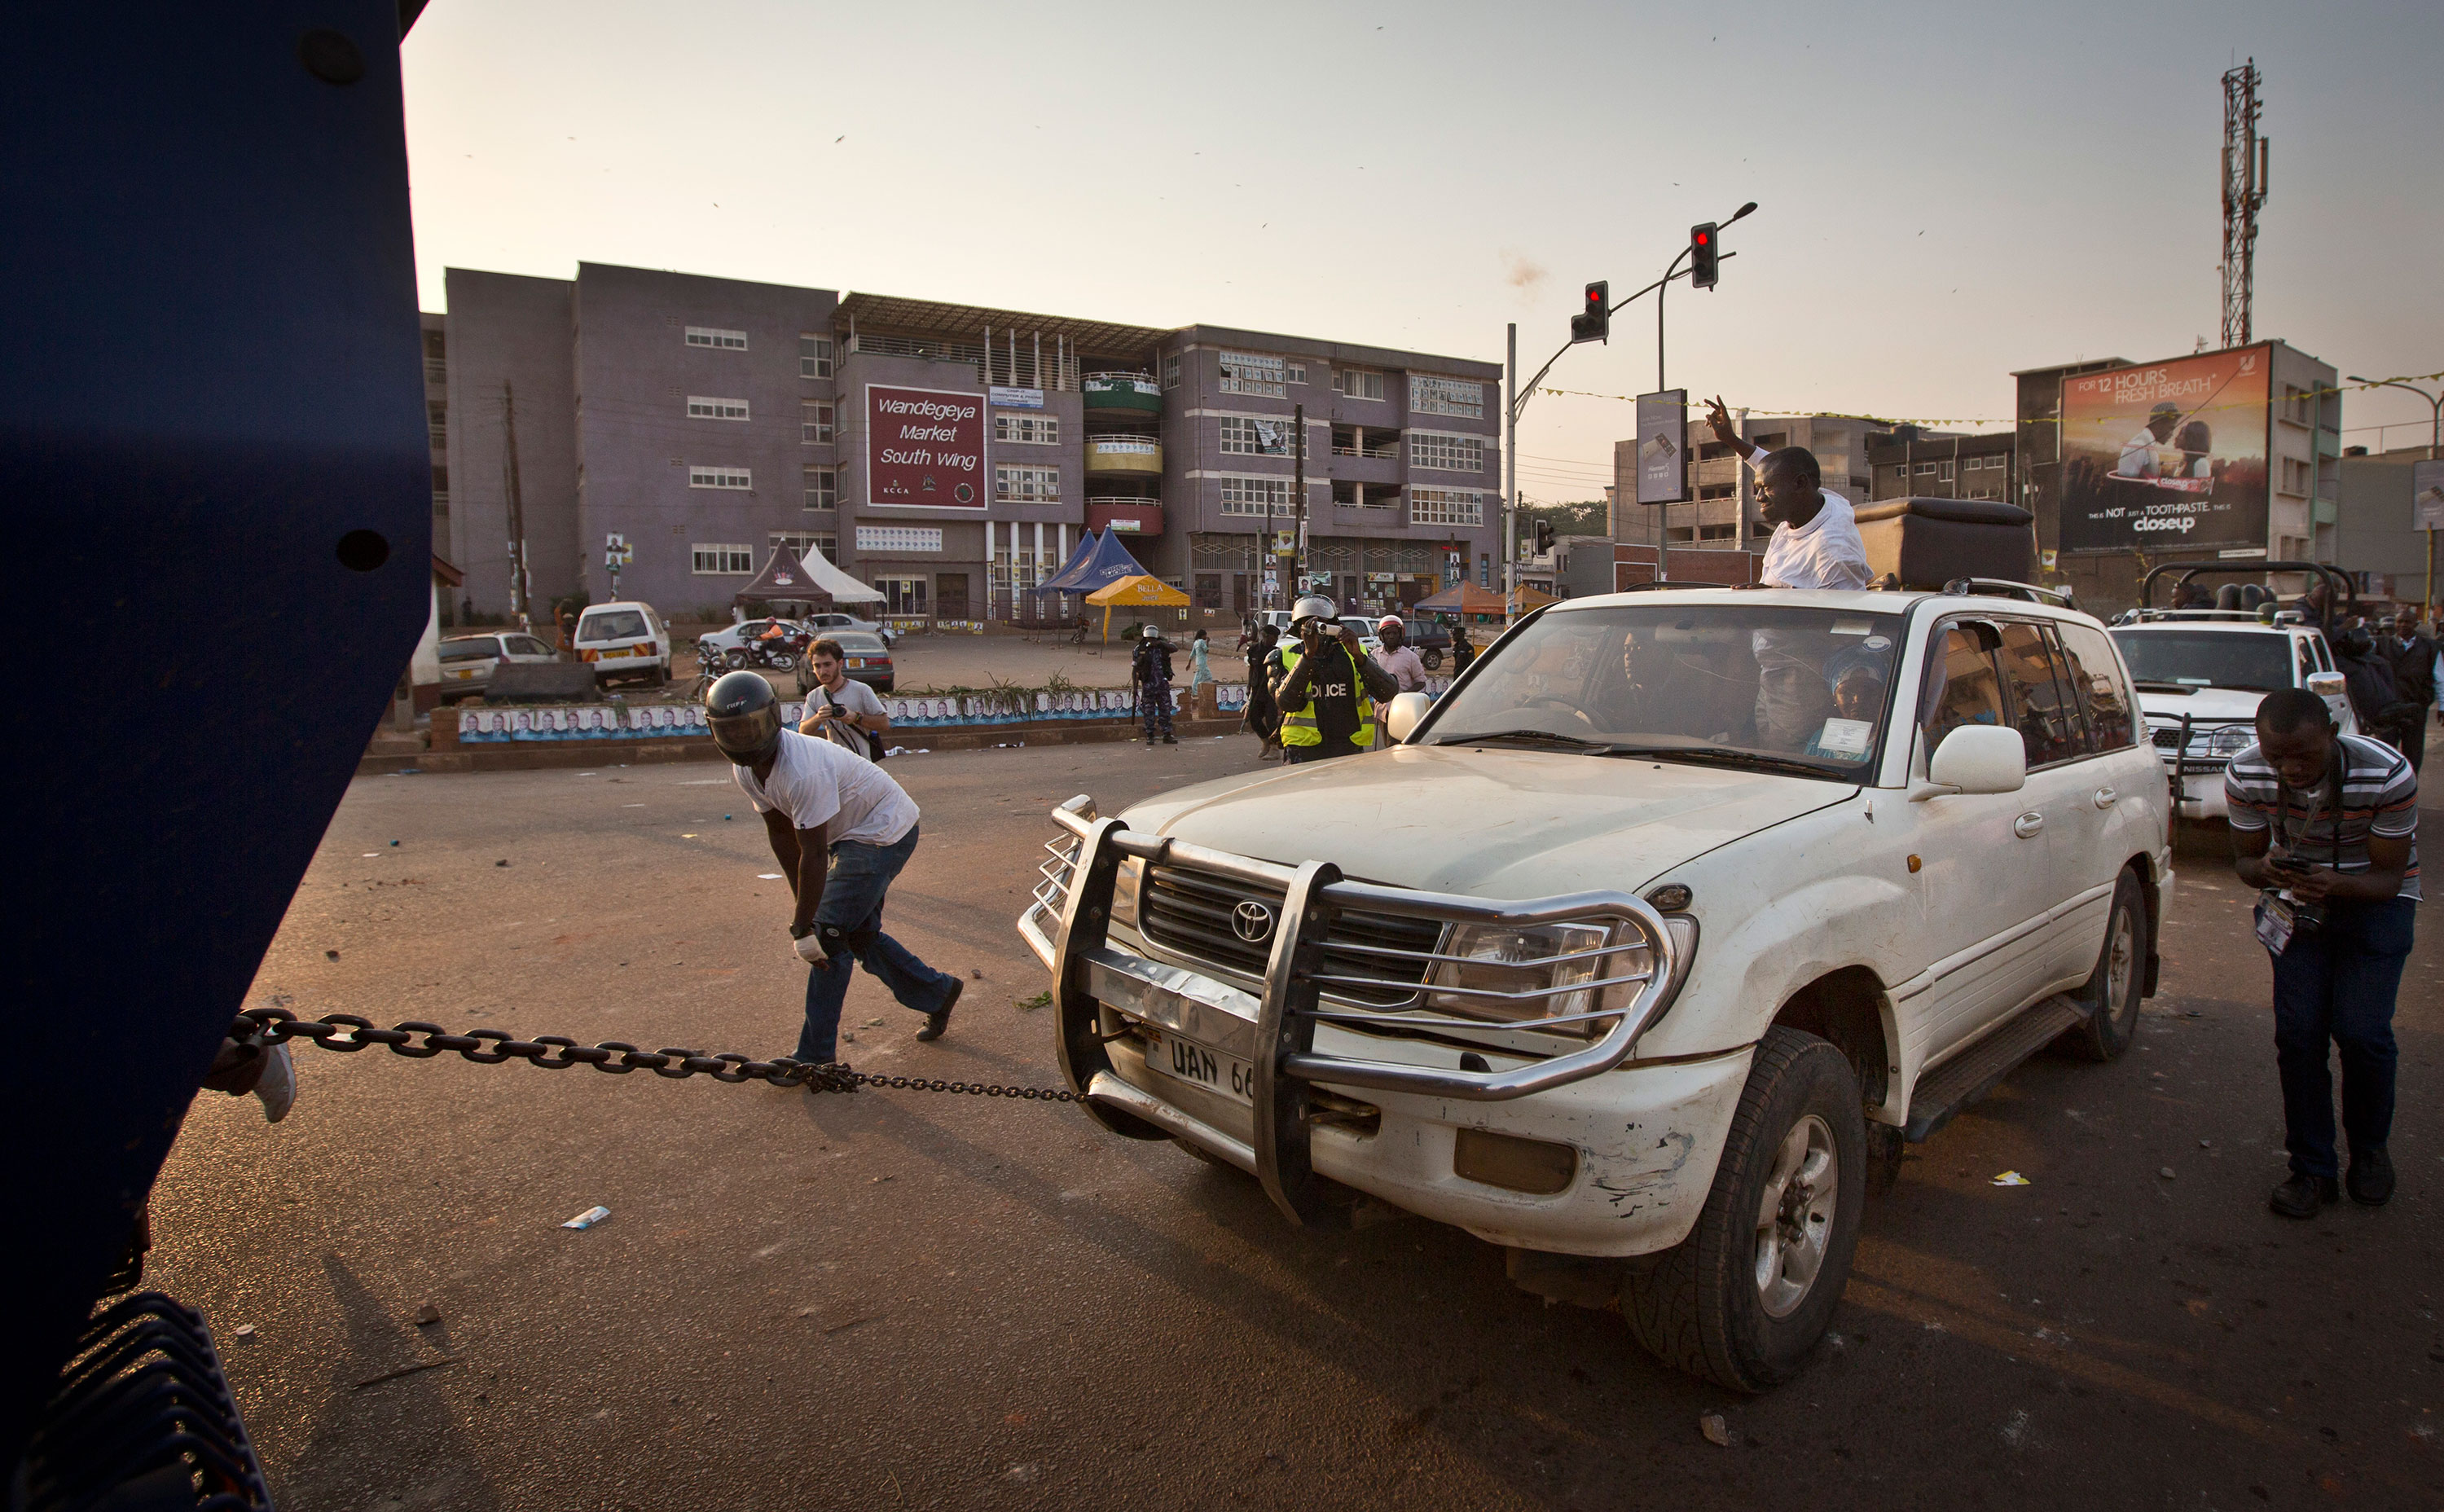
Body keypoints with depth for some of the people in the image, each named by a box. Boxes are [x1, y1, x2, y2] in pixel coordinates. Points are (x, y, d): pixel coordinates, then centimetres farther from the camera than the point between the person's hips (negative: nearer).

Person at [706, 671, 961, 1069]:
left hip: (883, 831, -9)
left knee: (828, 936, -11)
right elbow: (781, 835, 4)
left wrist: (803, 927, -25)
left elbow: (813, 854, -30)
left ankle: (815, 1055, 0)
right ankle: (938, 992, 31)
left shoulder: (803, 770, -33)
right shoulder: (746, 768, -5)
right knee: (858, 933, 12)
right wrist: (803, 908, 4)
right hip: (850, 835, 9)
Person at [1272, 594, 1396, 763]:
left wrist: (1358, 656, -16)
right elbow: (1286, 702, -12)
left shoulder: (1352, 655, 10)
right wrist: (1308, 654, -18)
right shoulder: (1286, 657, 6)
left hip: (1349, 751, 2)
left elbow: (1388, 693, -4)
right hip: (1304, 752, -1)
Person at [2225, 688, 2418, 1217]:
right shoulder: (2244, 776, -21)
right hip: (2296, 901, 2)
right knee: (2298, 1032, -7)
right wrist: (2265, 870, -32)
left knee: (2361, 1032, -12)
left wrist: (2337, 885, -42)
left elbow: (2389, 876, -20)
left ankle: (2369, 1148, 17)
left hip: (2375, 900, -2)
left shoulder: (2389, 774, -28)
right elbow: (2244, 858, -8)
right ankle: (2312, 1169, 8)